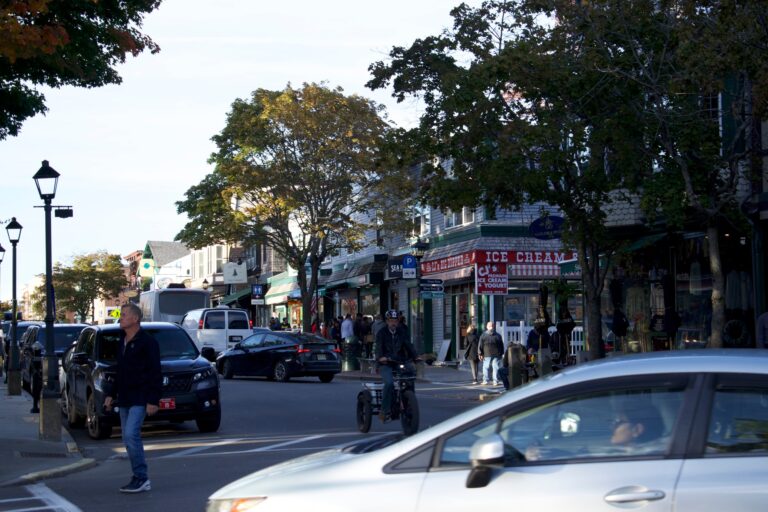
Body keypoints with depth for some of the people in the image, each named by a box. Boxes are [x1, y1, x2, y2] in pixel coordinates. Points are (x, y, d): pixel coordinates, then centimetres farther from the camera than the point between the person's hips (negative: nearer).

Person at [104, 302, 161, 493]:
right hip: (124, 399, 9)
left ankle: (141, 477, -11)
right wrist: (111, 394, 19)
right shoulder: (122, 341, 15)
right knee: (129, 439, 7)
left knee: (131, 435, -18)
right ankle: (140, 479, 13)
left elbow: (155, 373, -13)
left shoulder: (146, 342, -10)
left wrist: (153, 400, -18)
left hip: (139, 399, -9)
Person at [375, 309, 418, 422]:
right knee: (389, 383, -29)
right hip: (386, 365, -4)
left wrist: (415, 357, -13)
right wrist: (380, 357, -34)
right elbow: (379, 347, -13)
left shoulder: (402, 332, 14)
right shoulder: (381, 333, 2)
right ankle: (384, 411, -24)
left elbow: (408, 345, 5)